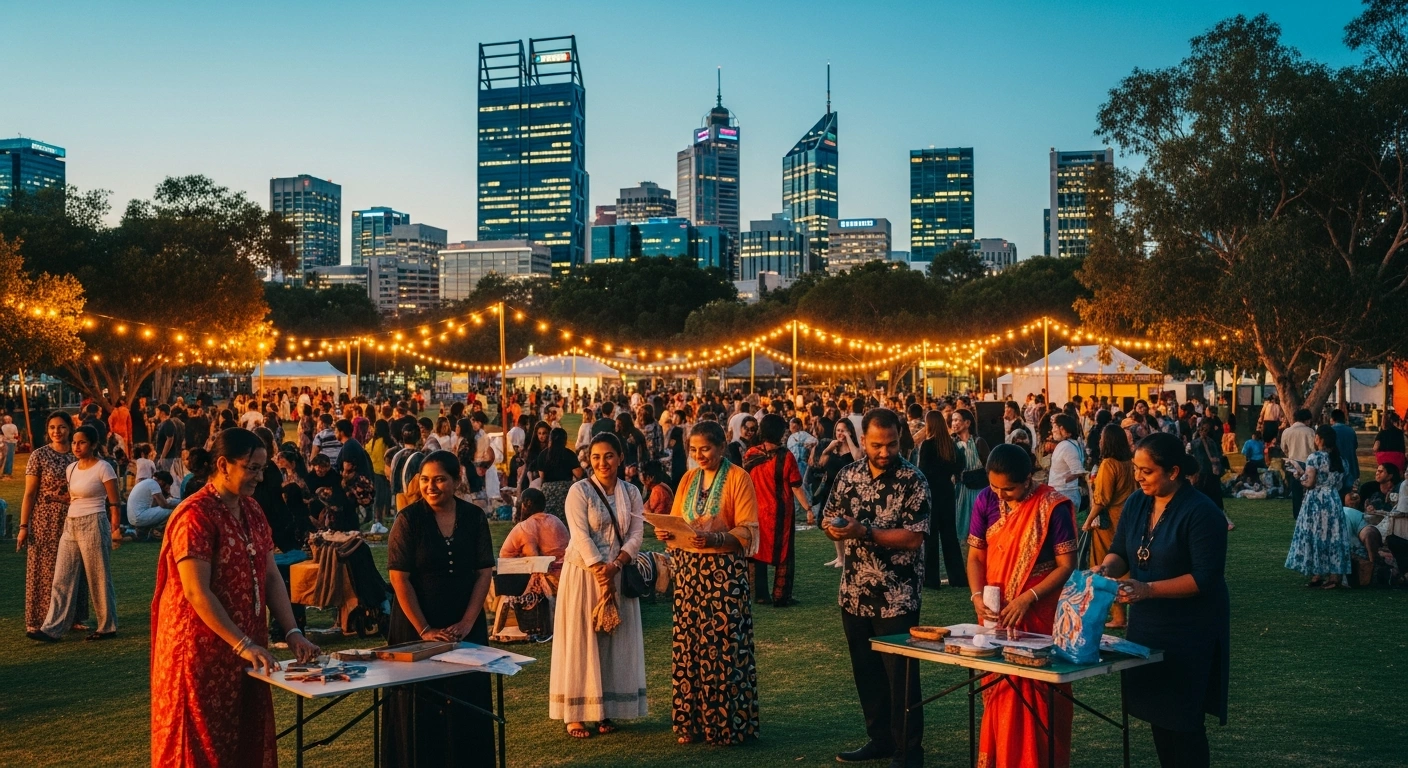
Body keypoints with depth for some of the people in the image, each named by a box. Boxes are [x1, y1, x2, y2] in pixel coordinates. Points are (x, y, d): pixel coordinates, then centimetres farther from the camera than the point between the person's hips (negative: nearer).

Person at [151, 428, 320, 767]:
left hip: (246, 649, 8)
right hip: (201, 651, -8)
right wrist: (243, 645, -25)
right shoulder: (196, 516, -17)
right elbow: (197, 592, -22)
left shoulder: (252, 511, 8)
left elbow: (271, 575, 7)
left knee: (248, 740, 13)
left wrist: (293, 632, -4)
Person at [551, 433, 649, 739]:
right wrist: (600, 575, -18)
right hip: (583, 574, -4)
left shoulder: (631, 492, 6)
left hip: (619, 575, 4)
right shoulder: (579, 491, -5)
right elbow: (581, 536, -12)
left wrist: (614, 567, -15)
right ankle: (575, 714, 4)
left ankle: (608, 710, 15)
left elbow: (636, 534, 0)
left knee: (616, 641, 6)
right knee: (581, 641, -1)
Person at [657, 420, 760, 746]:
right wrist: (666, 533, -8)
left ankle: (726, 723, 5)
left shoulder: (738, 478, -4)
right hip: (689, 569, 5)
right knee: (687, 643, 4)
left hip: (724, 570, -5)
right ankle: (691, 721, 14)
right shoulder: (689, 479, 13)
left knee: (723, 645, -5)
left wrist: (713, 539, -26)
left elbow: (748, 532, -11)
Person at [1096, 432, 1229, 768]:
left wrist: (1149, 589, -31)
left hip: (1190, 633, -6)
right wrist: (1108, 567, -17)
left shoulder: (1201, 512, -19)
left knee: (1183, 721, 2)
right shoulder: (1136, 502, 1)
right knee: (1156, 713, 15)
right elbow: (1120, 552, 7)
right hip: (1147, 625, 7)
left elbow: (1205, 578, -23)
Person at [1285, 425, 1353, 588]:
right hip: (1334, 501, 6)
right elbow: (1339, 483, 13)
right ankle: (1334, 574, 5)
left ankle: (1317, 575, 4)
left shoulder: (1315, 457, -11)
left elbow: (1309, 483, -16)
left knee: (1316, 536, 1)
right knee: (1333, 537, 6)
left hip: (1316, 502, -6)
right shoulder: (1339, 460, 10)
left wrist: (1300, 479, 5)